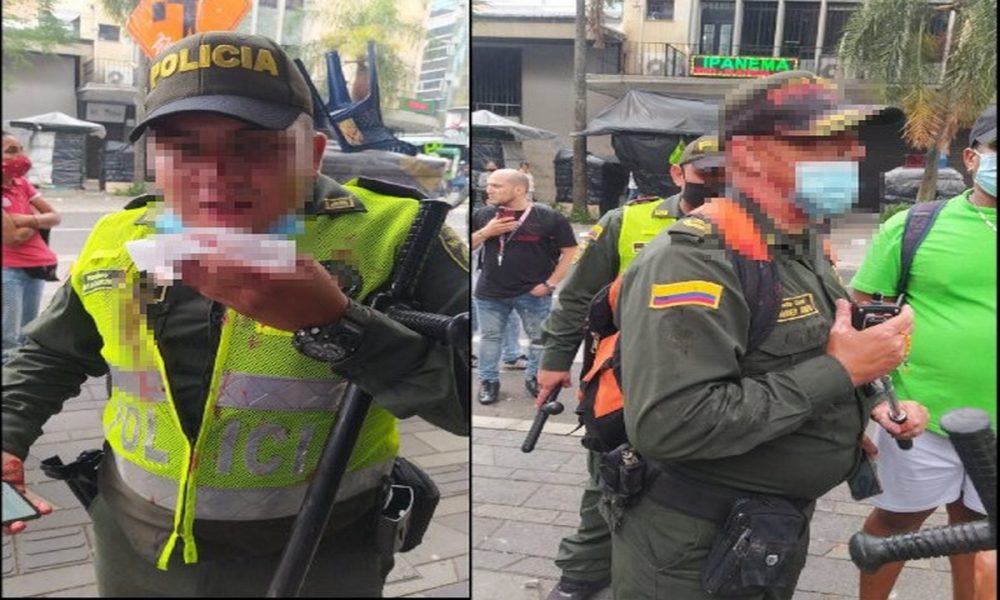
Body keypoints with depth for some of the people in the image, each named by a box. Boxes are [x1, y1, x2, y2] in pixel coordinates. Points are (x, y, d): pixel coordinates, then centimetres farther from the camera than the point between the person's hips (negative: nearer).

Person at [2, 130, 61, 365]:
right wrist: (37, 221, -3)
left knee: (27, 340, 11)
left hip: (35, 268, 7)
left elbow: (55, 217, 7)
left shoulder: (21, 184, 12)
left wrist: (29, 219, -9)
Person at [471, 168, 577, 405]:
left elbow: (570, 251, -4)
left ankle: (535, 378, 27)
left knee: (540, 338, 9)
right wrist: (485, 232, -11)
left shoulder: (549, 217, -8)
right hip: (490, 291, 2)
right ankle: (488, 381, 24)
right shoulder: (483, 215, 3)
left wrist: (551, 283, -8)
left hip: (533, 292, -2)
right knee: (490, 336, 10)